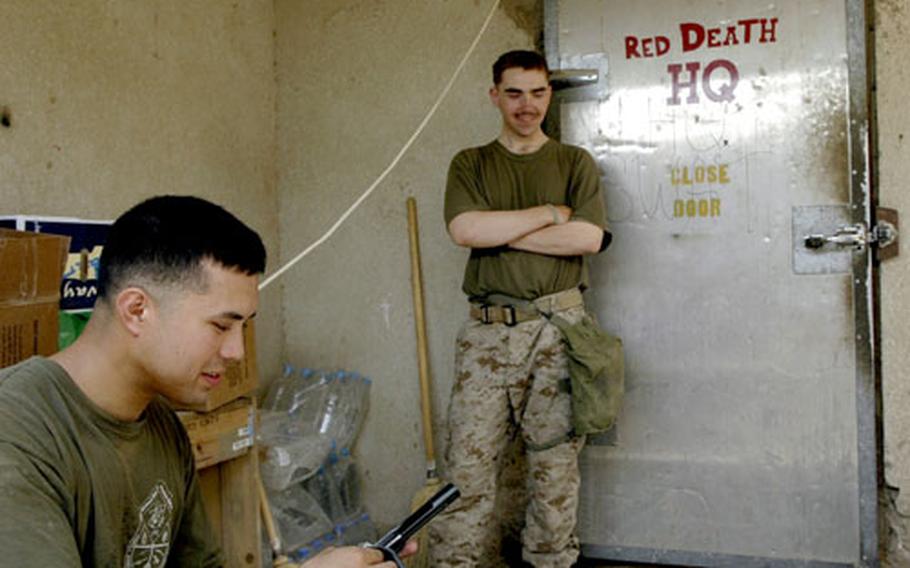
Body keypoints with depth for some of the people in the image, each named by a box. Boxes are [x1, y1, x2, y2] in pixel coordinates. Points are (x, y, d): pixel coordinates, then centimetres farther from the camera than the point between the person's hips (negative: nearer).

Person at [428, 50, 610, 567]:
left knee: (556, 459, 4)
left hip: (558, 328, 0)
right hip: (488, 331, 0)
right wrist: (550, 213, -5)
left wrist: (501, 232, -6)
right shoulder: (470, 164, 13)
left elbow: (588, 237, -5)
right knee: (469, 461, -3)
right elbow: (465, 229, -7)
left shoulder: (575, 163, 12)